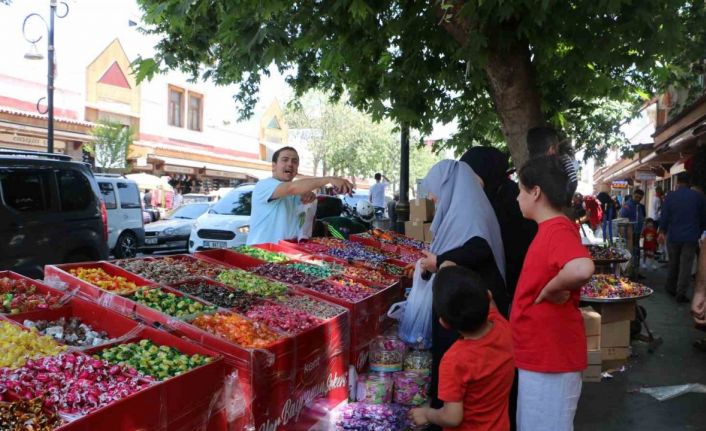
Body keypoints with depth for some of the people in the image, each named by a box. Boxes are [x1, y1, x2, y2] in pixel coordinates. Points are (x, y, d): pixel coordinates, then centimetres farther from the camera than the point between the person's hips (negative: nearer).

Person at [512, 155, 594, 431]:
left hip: (550, 356, -10)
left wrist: (550, 290, -26)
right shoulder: (549, 229, 10)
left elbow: (582, 269, -41)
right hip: (539, 353, 10)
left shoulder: (558, 230, -22)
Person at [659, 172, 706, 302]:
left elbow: (664, 216, -2)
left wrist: (662, 231, 11)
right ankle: (681, 293, -2)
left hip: (673, 236, 1)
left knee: (673, 263, 17)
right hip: (691, 237, -1)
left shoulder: (670, 196, -5)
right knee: (686, 265, 1)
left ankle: (671, 287, 28)